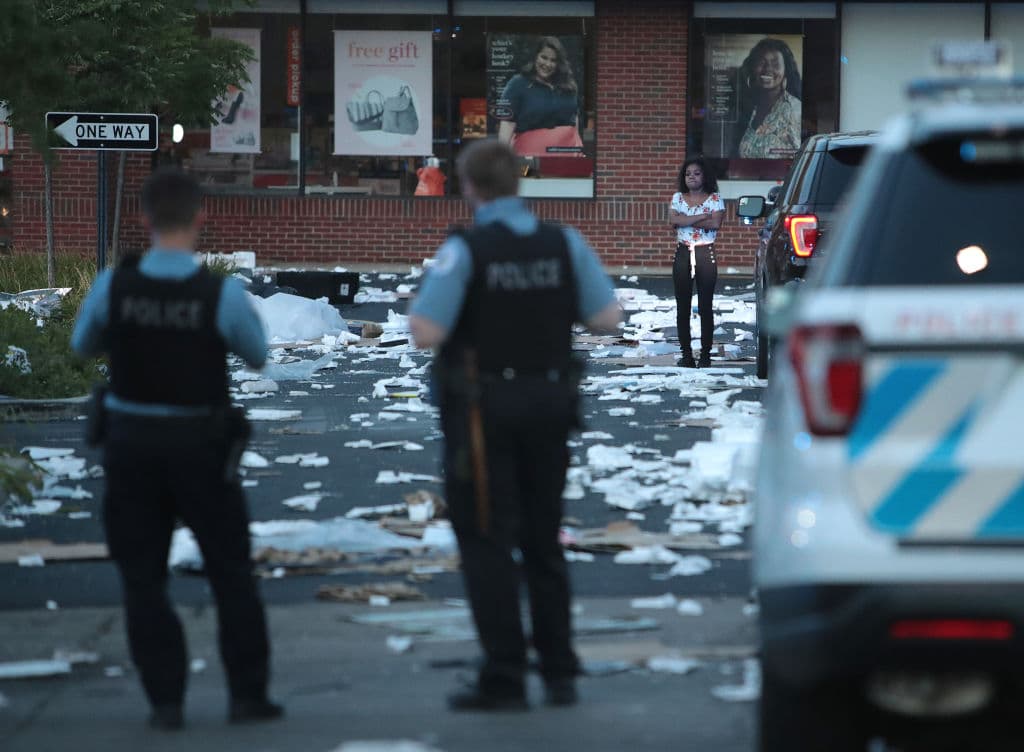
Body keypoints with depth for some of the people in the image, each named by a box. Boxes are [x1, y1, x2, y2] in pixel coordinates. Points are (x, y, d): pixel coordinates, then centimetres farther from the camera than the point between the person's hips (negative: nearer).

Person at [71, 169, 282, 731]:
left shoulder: (114, 286, -11)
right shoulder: (222, 293, -15)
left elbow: (84, 344, 9)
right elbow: (257, 355, 2)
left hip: (131, 440, 1)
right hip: (201, 446, -1)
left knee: (142, 575, 10)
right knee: (231, 570, 14)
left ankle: (165, 700, 7)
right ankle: (247, 693, 16)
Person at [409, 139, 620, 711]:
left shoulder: (464, 250, -14)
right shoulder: (565, 244, -1)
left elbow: (428, 333, -19)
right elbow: (607, 317, 0)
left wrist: (415, 309, 3)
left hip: (485, 408, -5)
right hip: (550, 401, 5)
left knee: (487, 542, 2)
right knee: (544, 540, 16)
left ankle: (505, 679, -2)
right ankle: (560, 673, 19)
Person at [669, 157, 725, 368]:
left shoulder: (714, 199, 4)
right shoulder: (678, 198, 10)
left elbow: (715, 223, -13)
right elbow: (674, 219, -8)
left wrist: (686, 220, -9)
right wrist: (702, 217, -10)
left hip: (705, 254, -2)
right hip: (683, 253, 2)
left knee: (706, 307, -2)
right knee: (682, 307, 2)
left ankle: (705, 354, 2)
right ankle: (686, 354, 7)